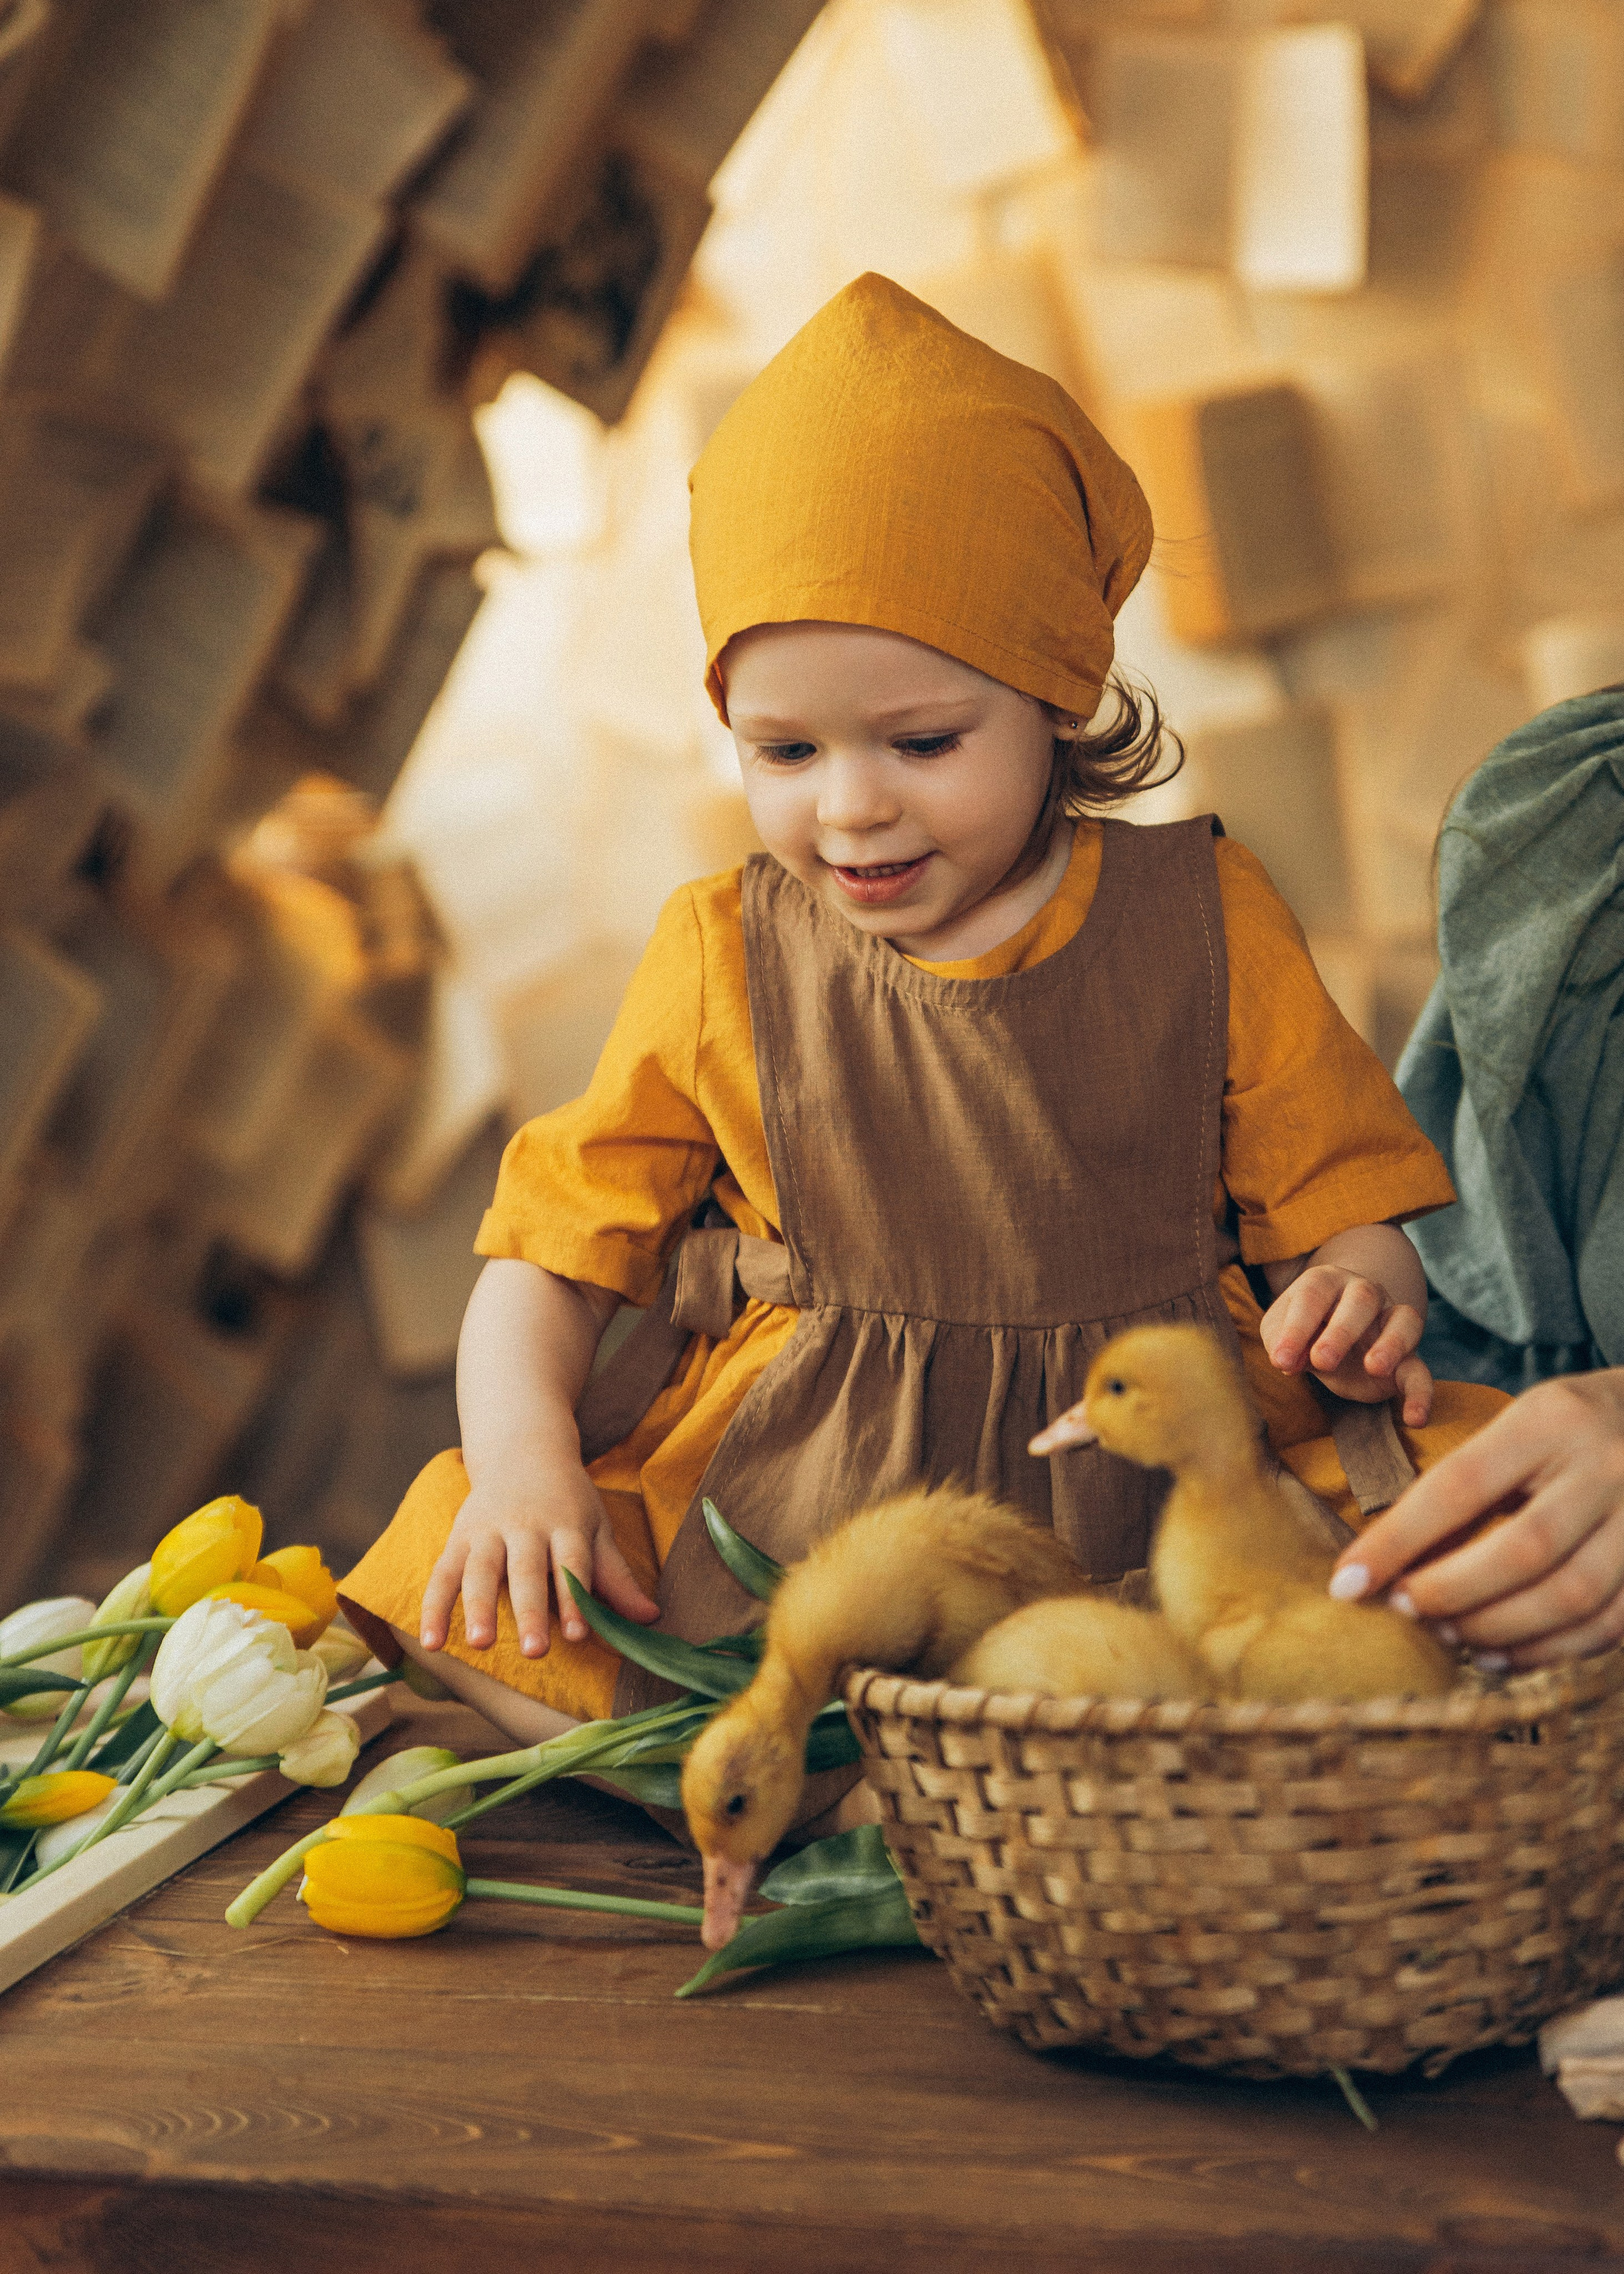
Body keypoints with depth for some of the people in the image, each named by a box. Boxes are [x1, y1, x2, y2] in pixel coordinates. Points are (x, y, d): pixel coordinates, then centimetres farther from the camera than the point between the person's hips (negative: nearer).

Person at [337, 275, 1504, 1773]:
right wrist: (523, 1453, -12)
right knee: (471, 1636, -23)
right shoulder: (722, 963, 6)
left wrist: (1358, 1298, -17)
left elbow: (1335, 1191, 8)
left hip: (1158, 1495, 0)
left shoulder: (1203, 921, 3)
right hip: (779, 1511, 0)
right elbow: (553, 1243, 7)